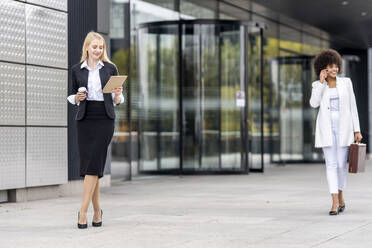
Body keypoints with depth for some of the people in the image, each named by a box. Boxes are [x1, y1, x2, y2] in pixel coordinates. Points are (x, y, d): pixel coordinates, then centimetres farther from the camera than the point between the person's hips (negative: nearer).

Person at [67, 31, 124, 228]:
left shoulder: (110, 68, 7)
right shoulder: (77, 70, 8)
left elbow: (117, 100, 9)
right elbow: (72, 96, 16)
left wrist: (118, 94, -13)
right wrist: (77, 97, -6)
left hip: (105, 120, -1)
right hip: (85, 120, 1)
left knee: (93, 165, -10)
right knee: (88, 165, 0)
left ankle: (83, 211, -10)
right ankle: (97, 210, 13)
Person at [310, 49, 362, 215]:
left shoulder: (346, 82, 4)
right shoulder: (318, 85, 4)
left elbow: (352, 107, 4)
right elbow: (314, 103, -15)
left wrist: (357, 130, 0)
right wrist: (321, 81, -14)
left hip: (344, 127, 0)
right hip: (326, 128, 0)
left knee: (341, 164, 2)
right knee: (331, 164, -7)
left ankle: (340, 197, 23)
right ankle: (335, 202, -7)